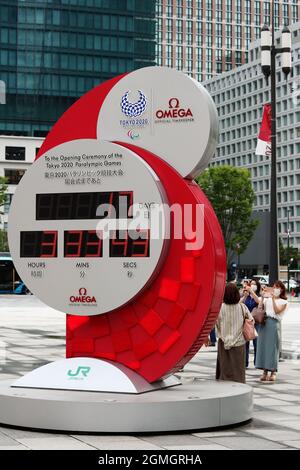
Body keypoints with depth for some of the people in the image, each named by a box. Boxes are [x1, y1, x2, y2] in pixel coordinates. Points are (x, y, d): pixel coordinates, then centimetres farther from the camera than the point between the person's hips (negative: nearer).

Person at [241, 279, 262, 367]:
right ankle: (244, 362, 5)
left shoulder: (259, 296, 5)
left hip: (255, 322, -2)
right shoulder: (245, 296, 10)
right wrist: (245, 296, -21)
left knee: (256, 342, -3)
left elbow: (258, 301, -18)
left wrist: (252, 291, -28)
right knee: (245, 343, 0)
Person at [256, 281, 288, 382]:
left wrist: (273, 298, -8)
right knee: (263, 345, 1)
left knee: (272, 346, -5)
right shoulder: (267, 299, 18)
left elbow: (277, 310, -7)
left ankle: (273, 372, 2)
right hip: (264, 322, 3)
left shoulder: (283, 302, 9)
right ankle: (265, 371, 7)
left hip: (274, 323, -3)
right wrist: (263, 297, 1)